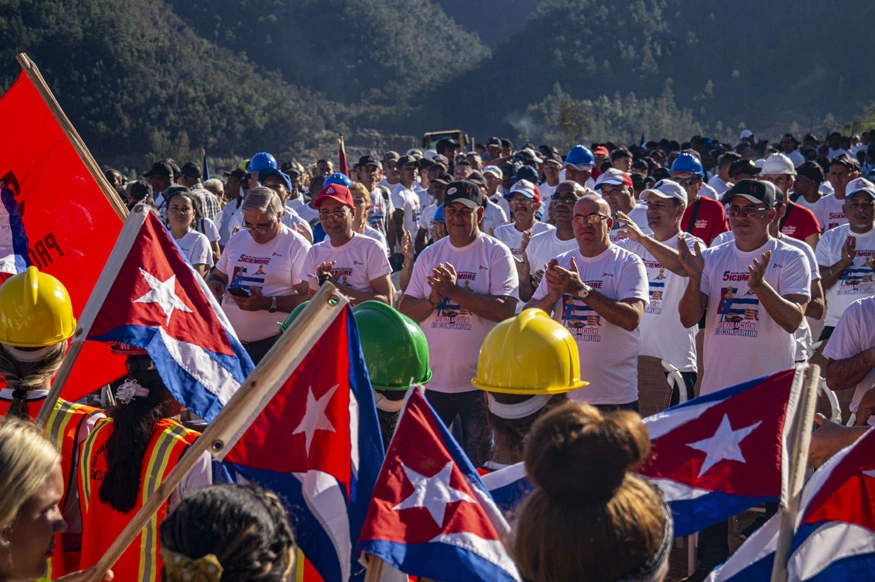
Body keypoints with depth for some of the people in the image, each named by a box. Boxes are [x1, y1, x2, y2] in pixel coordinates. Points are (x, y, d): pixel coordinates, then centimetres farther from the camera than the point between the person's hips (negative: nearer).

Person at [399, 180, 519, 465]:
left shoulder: (497, 253, -4)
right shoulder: (429, 255, 10)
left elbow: (505, 310, -16)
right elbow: (404, 310, 8)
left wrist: (455, 291, -20)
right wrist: (433, 299, -12)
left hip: (479, 380, -4)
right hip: (431, 378, 4)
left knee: (478, 464, 3)